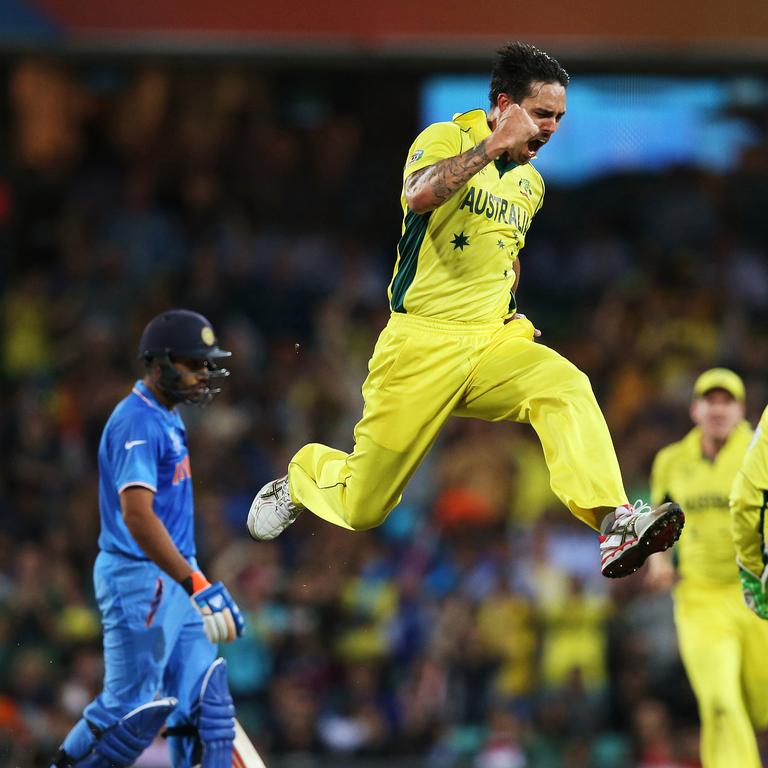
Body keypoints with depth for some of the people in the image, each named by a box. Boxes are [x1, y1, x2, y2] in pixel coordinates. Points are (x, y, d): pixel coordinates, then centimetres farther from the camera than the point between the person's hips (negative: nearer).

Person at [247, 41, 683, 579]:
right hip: (422, 342, -5)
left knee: (566, 386, -30)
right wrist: (494, 145, -29)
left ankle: (616, 525, -44)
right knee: (362, 510, 2)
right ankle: (300, 478, 37)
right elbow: (420, 195, -29)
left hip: (494, 341, 5)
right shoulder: (446, 139, -5)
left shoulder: (531, 182, 16)